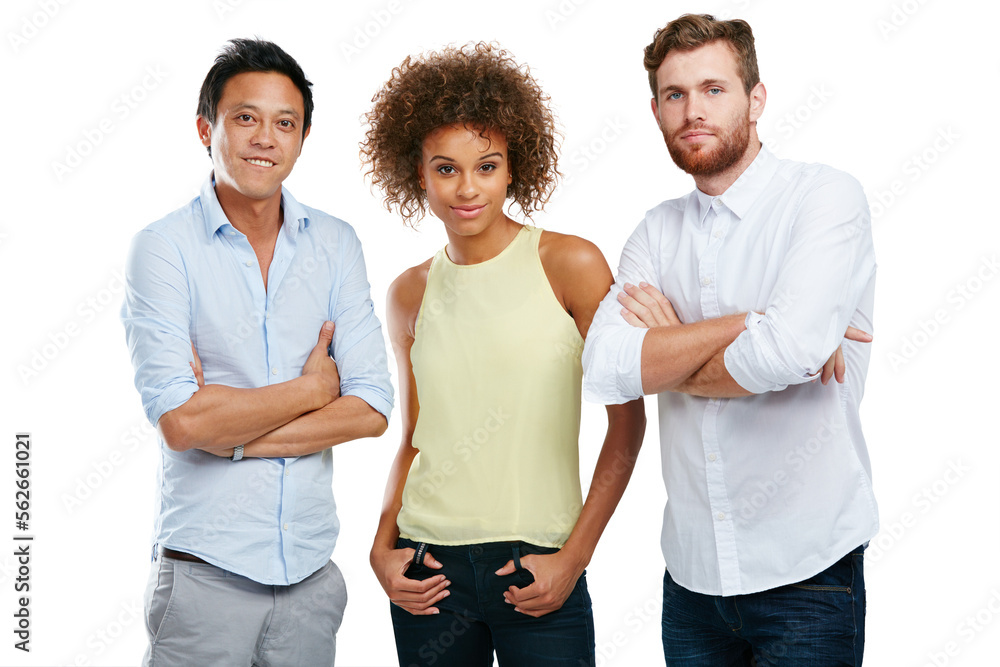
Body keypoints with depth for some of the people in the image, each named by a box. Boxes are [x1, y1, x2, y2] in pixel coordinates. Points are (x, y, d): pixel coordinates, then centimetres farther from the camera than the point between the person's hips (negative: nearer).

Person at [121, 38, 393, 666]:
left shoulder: (336, 243, 3)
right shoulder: (164, 248, -7)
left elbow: (371, 409, -4)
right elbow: (180, 421, -18)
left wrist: (231, 435, -13)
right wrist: (310, 388, -8)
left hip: (312, 570, 4)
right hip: (206, 573, -3)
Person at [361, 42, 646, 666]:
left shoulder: (571, 264, -5)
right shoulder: (410, 294, 6)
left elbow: (628, 421, -4)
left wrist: (575, 556, -9)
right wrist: (383, 546, 3)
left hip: (537, 570, -3)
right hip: (429, 570, 3)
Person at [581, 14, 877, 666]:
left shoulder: (825, 196, -10)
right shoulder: (657, 231, 6)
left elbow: (788, 351, -26)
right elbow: (603, 369, -10)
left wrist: (664, 352, -8)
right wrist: (749, 321, -18)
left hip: (806, 570, -4)